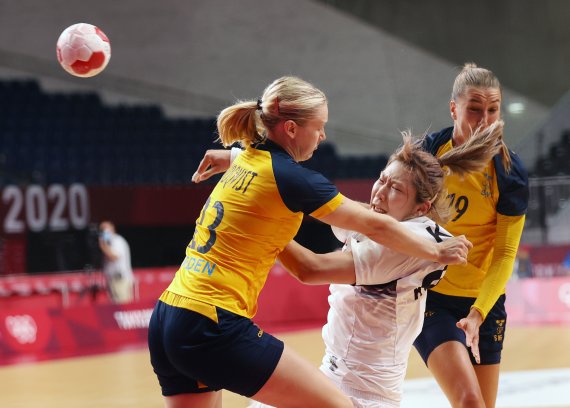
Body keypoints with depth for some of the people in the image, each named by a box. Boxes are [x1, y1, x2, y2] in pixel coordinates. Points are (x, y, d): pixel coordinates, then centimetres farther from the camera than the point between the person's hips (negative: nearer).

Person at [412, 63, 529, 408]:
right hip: (429, 297, -1)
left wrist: (478, 313, -23)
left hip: (483, 302, 1)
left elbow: (505, 254, -12)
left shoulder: (509, 172, -11)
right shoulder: (428, 151, -8)